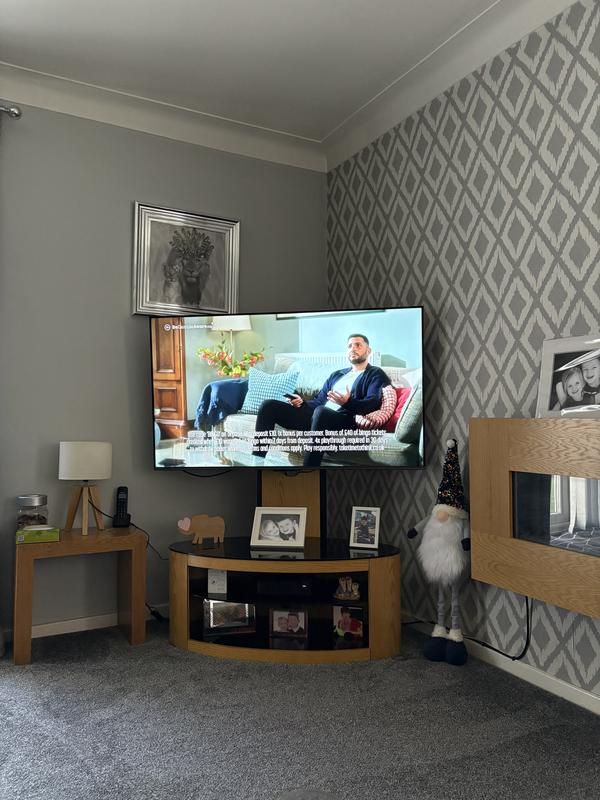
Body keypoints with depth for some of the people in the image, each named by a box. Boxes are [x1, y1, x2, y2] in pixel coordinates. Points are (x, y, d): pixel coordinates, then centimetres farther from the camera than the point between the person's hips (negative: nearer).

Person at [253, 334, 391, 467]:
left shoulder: (375, 374, 10)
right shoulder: (336, 374, 31)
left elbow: (372, 404, -7)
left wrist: (347, 403, -26)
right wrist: (302, 402, 5)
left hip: (345, 420, -7)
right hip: (318, 415, 7)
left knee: (320, 411, -43)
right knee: (268, 405, -6)